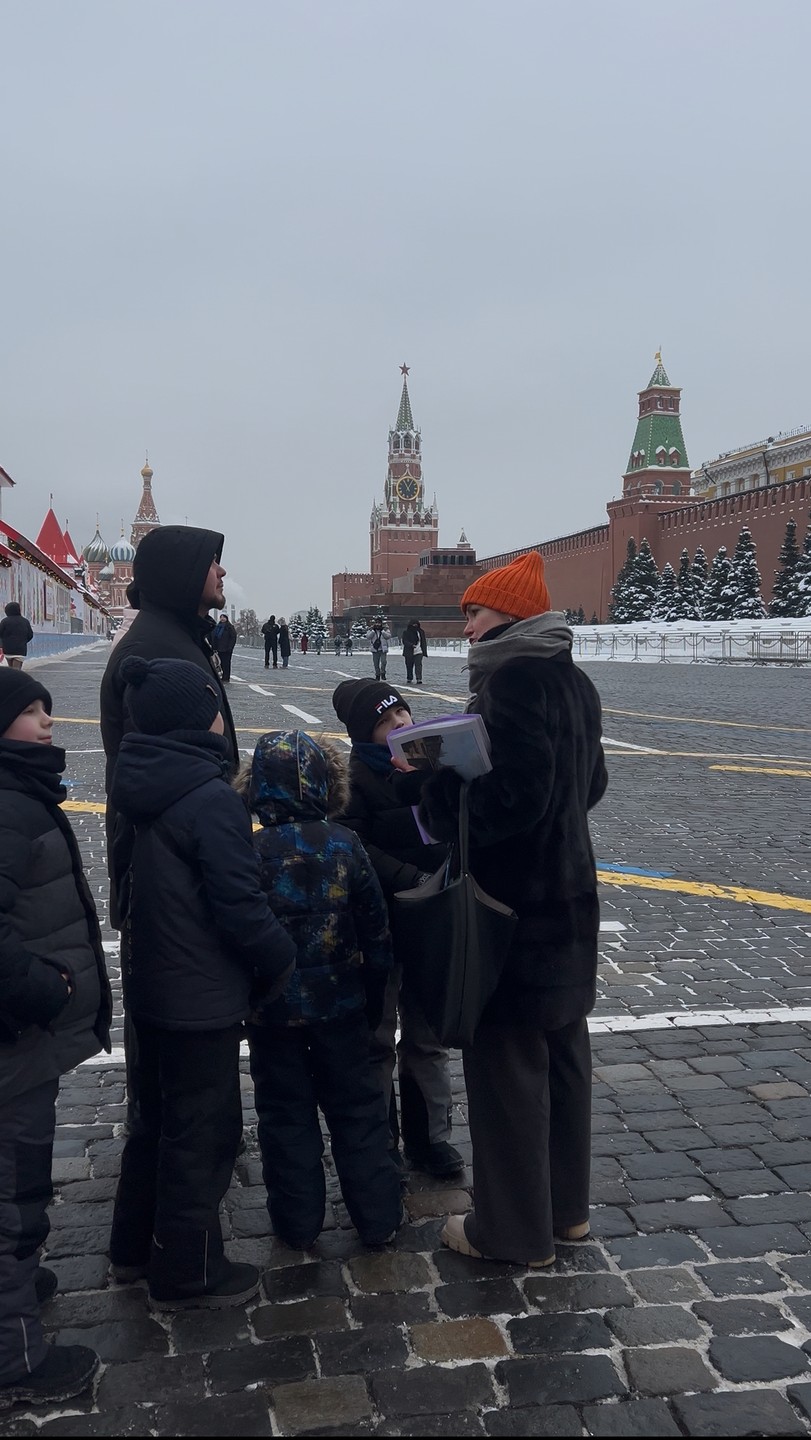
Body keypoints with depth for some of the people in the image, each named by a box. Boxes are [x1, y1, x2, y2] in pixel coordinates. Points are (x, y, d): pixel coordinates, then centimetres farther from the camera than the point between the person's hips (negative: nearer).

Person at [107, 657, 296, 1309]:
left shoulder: (138, 788, 3)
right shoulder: (211, 798, -23)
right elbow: (241, 904, -23)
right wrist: (281, 961, -8)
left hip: (151, 984, 9)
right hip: (202, 998, -9)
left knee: (160, 1116, 24)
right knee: (203, 1131, 8)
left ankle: (136, 1245, 38)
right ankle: (188, 1272, 22)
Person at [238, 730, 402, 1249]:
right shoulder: (345, 845, -10)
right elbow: (376, 931, -4)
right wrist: (374, 999, 9)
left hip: (273, 1011, -1)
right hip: (341, 1006, 1)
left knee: (286, 1114, 14)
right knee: (357, 1108, 16)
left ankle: (298, 1223, 25)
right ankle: (379, 1218, 25)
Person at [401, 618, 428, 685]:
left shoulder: (421, 632, 10)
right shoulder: (406, 632, 0)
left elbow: (424, 642, 17)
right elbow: (405, 641, -10)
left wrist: (425, 651, 12)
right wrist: (412, 645, -26)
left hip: (419, 652, 1)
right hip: (409, 652, -1)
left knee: (418, 665, -12)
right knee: (409, 666, 7)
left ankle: (419, 679, -15)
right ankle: (409, 679, 21)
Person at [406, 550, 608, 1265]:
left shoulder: (513, 678, -18)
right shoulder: (573, 680, 11)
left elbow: (516, 795, -26)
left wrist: (436, 785, -15)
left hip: (515, 907, -10)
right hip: (569, 895, 10)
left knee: (506, 1060, 3)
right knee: (562, 1051, 18)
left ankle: (514, 1229, 17)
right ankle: (565, 1205, 33)